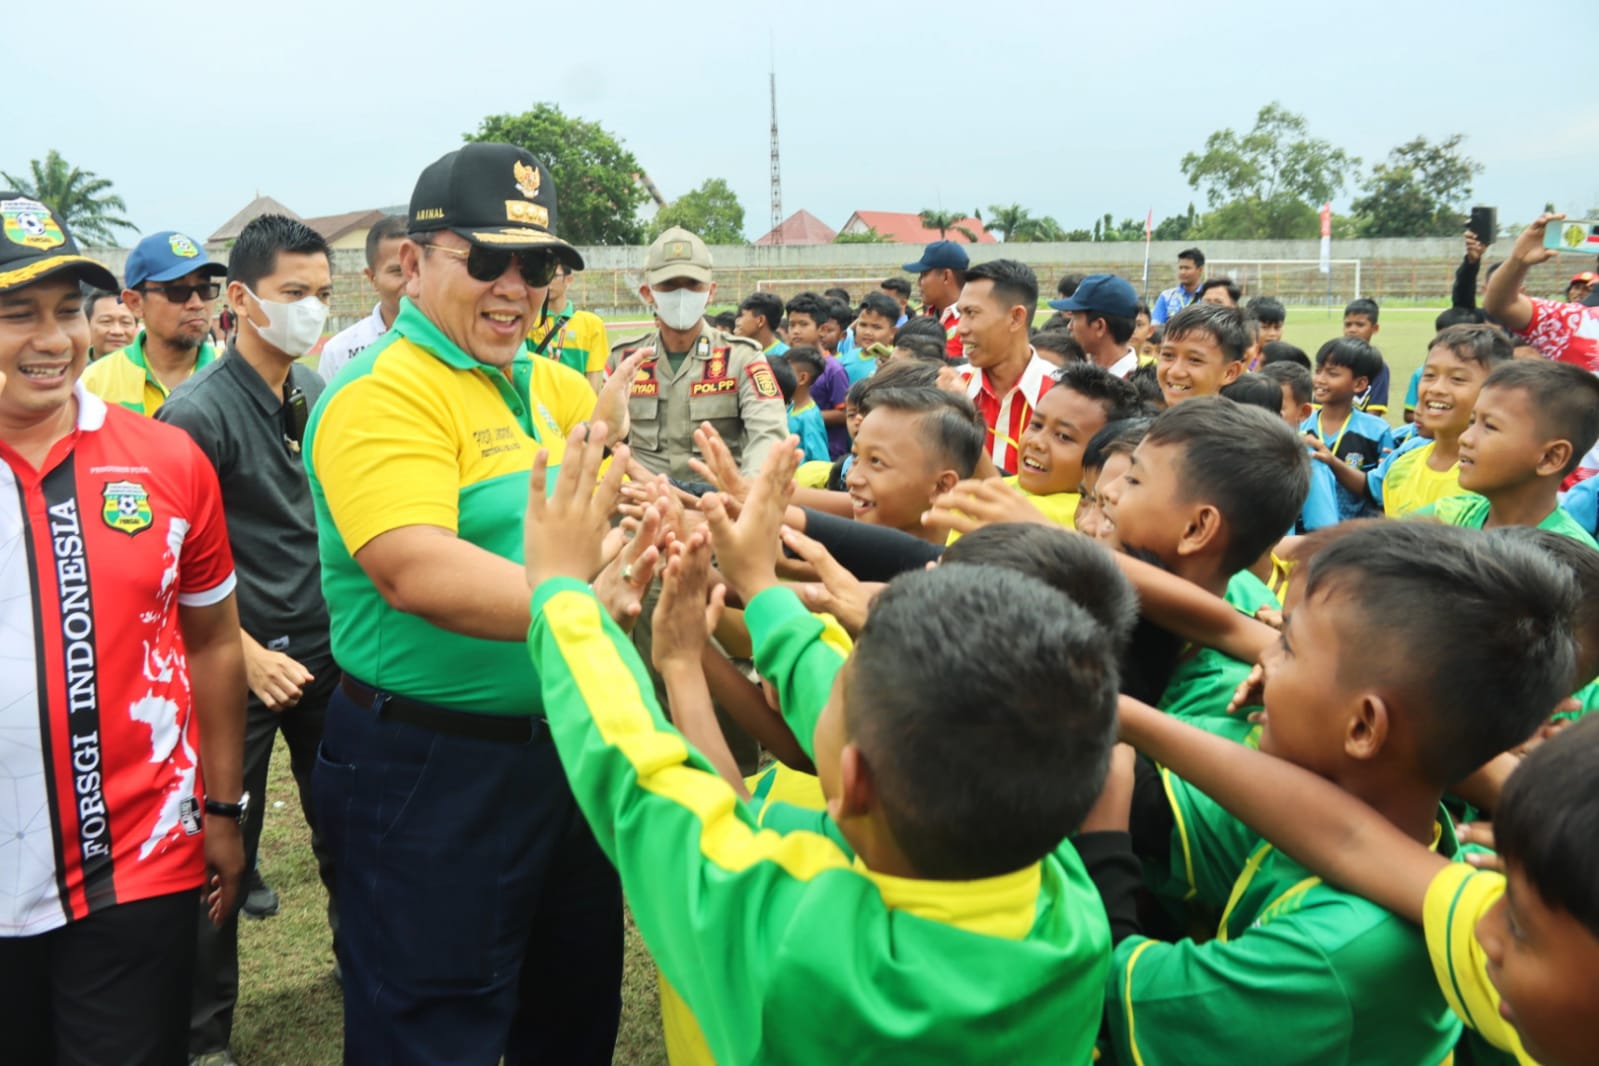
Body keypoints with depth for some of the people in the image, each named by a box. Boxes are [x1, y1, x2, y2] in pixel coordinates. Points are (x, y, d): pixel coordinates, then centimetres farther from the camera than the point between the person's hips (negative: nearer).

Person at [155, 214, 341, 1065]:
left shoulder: (317, 393, 4)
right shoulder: (196, 411, -14)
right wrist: (250, 657, -16)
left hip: (328, 652, 5)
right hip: (245, 664, -5)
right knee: (223, 849, 6)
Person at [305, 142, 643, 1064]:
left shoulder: (544, 381, 7)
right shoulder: (381, 393, -17)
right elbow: (416, 571, -32)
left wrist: (608, 425, -5)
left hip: (568, 746, 8)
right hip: (433, 771, -7)